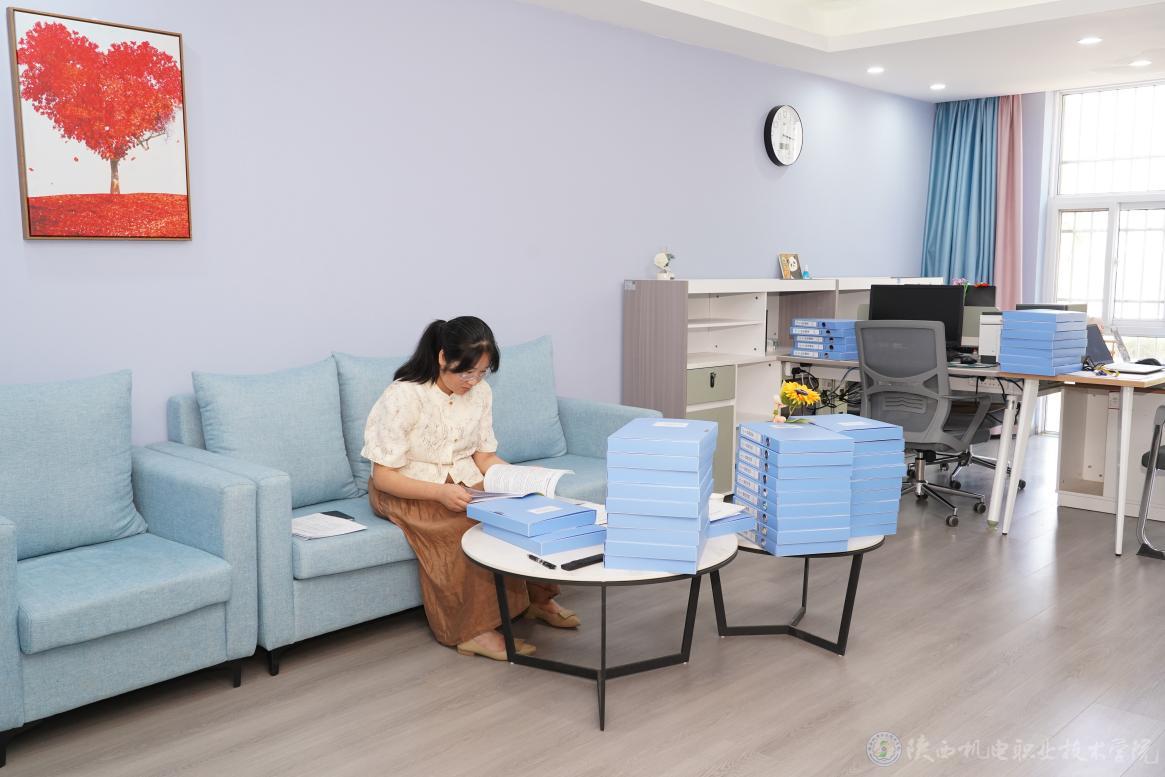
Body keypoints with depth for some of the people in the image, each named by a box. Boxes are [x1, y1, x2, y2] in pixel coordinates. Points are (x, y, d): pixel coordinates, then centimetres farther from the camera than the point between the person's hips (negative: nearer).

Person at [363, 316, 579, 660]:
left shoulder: (480, 391, -3)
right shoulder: (403, 397, -21)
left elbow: (484, 456, 2)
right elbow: (383, 476, -19)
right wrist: (441, 492, -34)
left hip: (465, 482, 6)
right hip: (409, 493, -5)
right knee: (477, 522, -33)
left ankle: (536, 598, -2)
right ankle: (473, 631, -24)